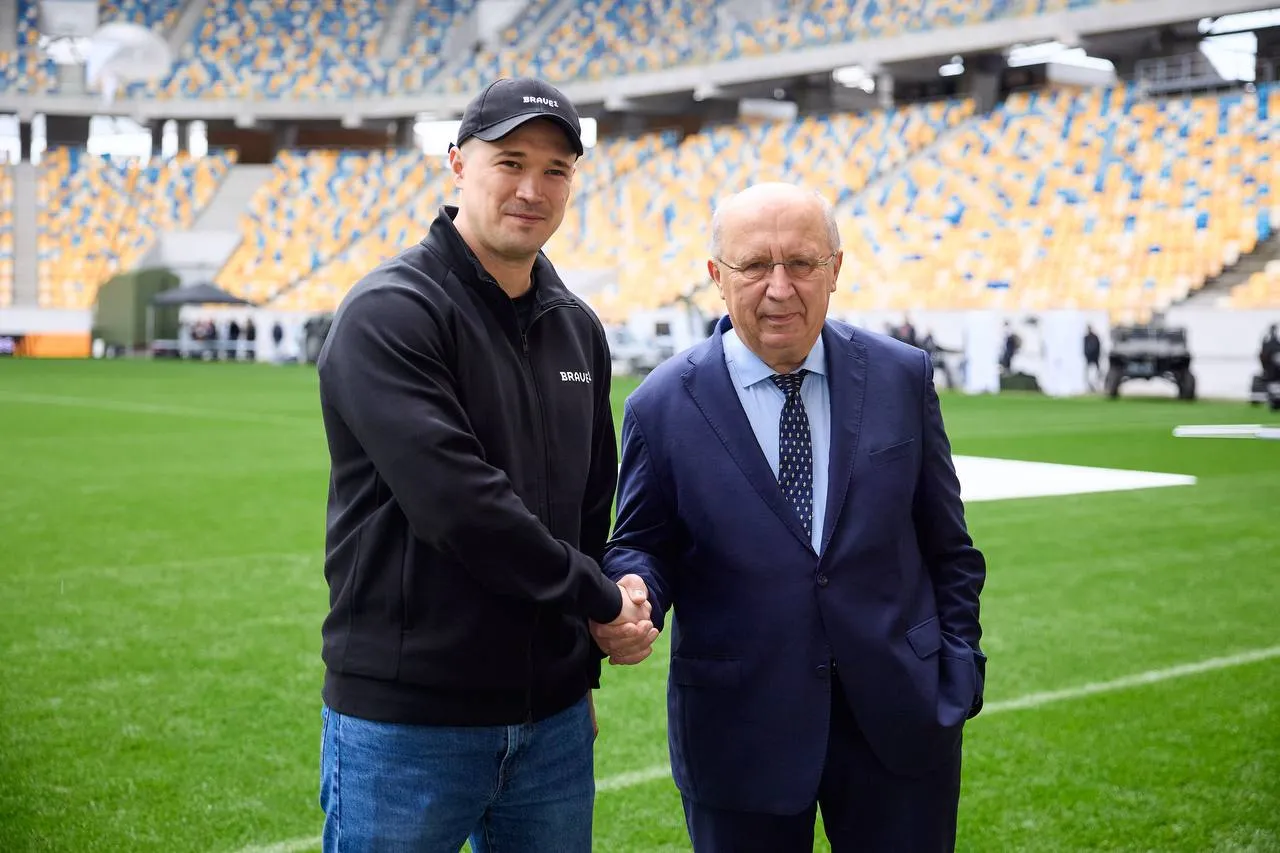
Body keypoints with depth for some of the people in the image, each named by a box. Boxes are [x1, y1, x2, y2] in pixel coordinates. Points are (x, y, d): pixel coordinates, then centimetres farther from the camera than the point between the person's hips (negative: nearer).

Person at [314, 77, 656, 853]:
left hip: (553, 718, 6)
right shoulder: (390, 314, -12)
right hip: (407, 724, -6)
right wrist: (601, 598, -12)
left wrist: (582, 667, 13)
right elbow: (457, 503, -22)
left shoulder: (577, 328, 10)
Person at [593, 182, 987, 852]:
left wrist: (959, 671, 3)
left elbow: (945, 544, 6)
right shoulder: (663, 406, -5)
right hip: (738, 737, -1)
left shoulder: (902, 378, 1)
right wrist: (634, 595, -19)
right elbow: (641, 545, 2)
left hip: (900, 719, 2)